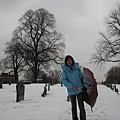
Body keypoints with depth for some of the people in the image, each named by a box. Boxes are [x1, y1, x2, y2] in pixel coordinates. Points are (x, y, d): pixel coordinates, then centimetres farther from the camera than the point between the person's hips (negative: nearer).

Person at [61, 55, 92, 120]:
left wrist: (88, 82, -11)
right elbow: (64, 80, -8)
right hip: (71, 91, 0)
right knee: (74, 107, 9)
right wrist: (71, 86, -21)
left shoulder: (77, 68, 0)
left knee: (81, 106, 0)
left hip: (79, 90, 1)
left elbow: (82, 77, 4)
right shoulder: (65, 70, -4)